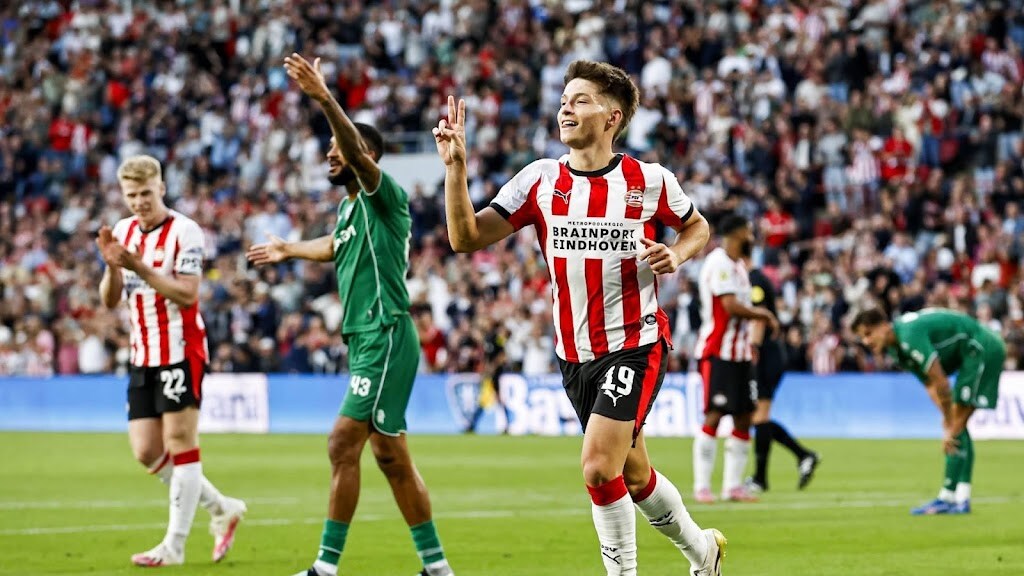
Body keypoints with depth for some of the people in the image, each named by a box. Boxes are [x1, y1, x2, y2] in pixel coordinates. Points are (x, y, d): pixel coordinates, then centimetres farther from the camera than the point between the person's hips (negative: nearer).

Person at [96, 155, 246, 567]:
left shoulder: (184, 231, -10)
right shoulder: (122, 232, 10)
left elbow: (188, 294, -17)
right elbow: (110, 301, 10)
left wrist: (140, 268, -23)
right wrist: (112, 266, -9)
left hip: (180, 351, -7)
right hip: (142, 355, 7)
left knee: (181, 444, -7)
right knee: (147, 453, 4)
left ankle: (174, 546, -5)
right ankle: (223, 510, 19)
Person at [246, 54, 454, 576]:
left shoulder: (383, 196, -8)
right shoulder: (348, 208, 17)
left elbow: (359, 149, -27)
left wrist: (324, 100, -39)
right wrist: (290, 250, 54)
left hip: (386, 338, -10)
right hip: (366, 340, 10)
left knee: (343, 446, -13)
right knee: (390, 456, 10)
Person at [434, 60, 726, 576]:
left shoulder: (649, 181, -7)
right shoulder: (540, 179, -2)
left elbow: (697, 228, 12)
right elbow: (466, 237, -7)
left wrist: (677, 255, -10)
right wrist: (455, 165, -17)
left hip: (635, 344, -4)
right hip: (573, 354, 4)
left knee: (599, 468, -18)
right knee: (634, 475, 16)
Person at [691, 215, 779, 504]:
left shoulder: (738, 265, 17)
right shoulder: (719, 263, -14)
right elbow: (731, 306, -21)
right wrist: (763, 315, -9)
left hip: (739, 352, 10)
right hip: (717, 352, -10)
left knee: (743, 418, 7)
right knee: (714, 416, -11)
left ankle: (733, 485, 11)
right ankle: (701, 486, -8)